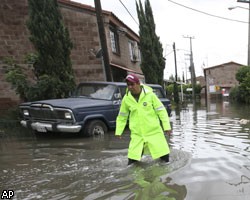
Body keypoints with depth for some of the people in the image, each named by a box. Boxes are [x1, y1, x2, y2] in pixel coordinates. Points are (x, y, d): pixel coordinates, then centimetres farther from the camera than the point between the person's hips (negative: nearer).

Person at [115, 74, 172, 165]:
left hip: (154, 131, -1)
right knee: (133, 158, 1)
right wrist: (118, 132, 9)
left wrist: (167, 126, -5)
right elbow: (122, 116, 9)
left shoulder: (149, 95, -9)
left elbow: (161, 110, -4)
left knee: (164, 154, 6)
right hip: (137, 134, 2)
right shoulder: (126, 99, -2)